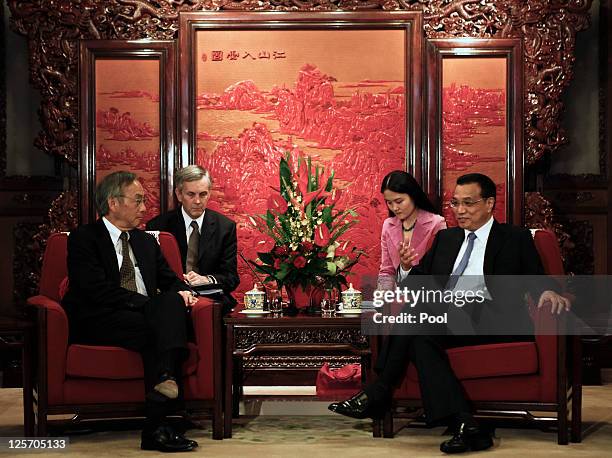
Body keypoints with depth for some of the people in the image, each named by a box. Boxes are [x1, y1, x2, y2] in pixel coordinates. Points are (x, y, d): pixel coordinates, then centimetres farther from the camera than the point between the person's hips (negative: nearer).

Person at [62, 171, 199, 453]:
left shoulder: (147, 242, 24)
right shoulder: (82, 239, 1)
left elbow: (171, 281, 20)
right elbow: (99, 292, -12)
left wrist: (182, 292, -5)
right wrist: (147, 304, -18)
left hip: (145, 318, 6)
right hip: (98, 323, -5)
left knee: (173, 302, -28)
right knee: (153, 327, -33)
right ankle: (155, 428, -40)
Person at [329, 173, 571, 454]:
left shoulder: (516, 239, 15)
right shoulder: (446, 239, 28)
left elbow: (536, 282, 7)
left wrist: (549, 294, -17)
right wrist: (409, 267, -3)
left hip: (492, 322, -5)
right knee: (419, 339, -32)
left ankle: (378, 394, -22)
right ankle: (463, 424, -36)